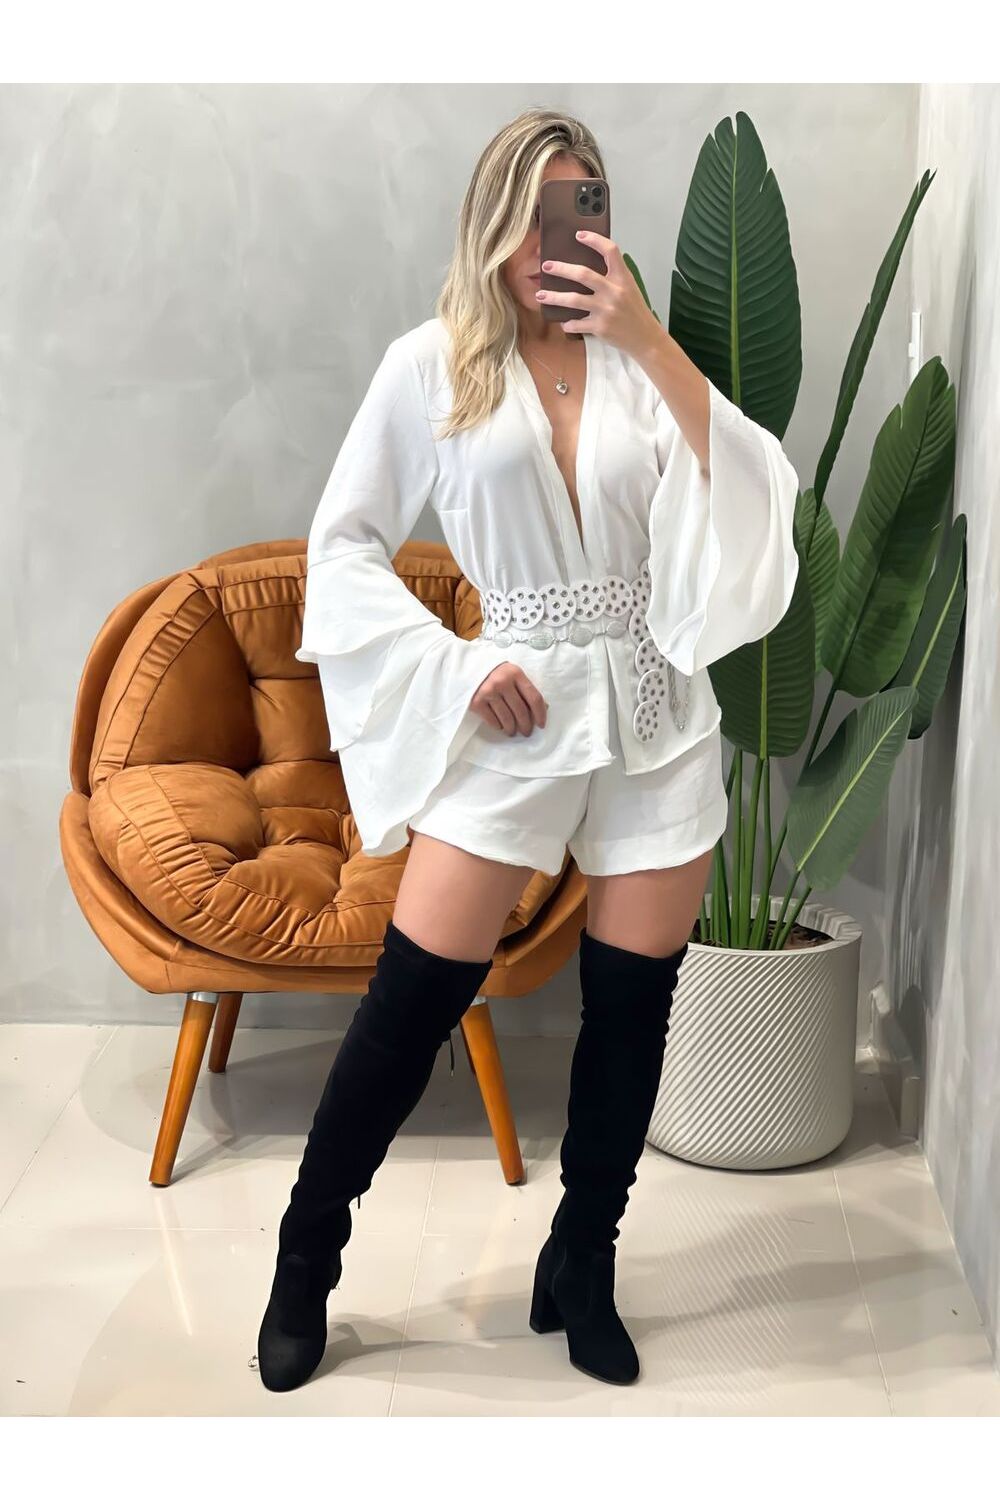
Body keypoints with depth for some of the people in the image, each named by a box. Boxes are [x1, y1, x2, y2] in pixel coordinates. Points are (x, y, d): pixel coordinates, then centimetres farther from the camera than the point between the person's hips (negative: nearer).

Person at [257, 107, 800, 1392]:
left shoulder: (640, 362, 6)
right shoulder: (430, 365, 0)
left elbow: (751, 498, -6)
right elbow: (343, 544, 3)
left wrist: (650, 340, -12)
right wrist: (457, 667, -8)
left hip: (659, 722, 3)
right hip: (513, 723, -2)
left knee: (630, 1011, 8)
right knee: (412, 1002, -2)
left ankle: (581, 1268, 27)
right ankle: (305, 1259, 18)